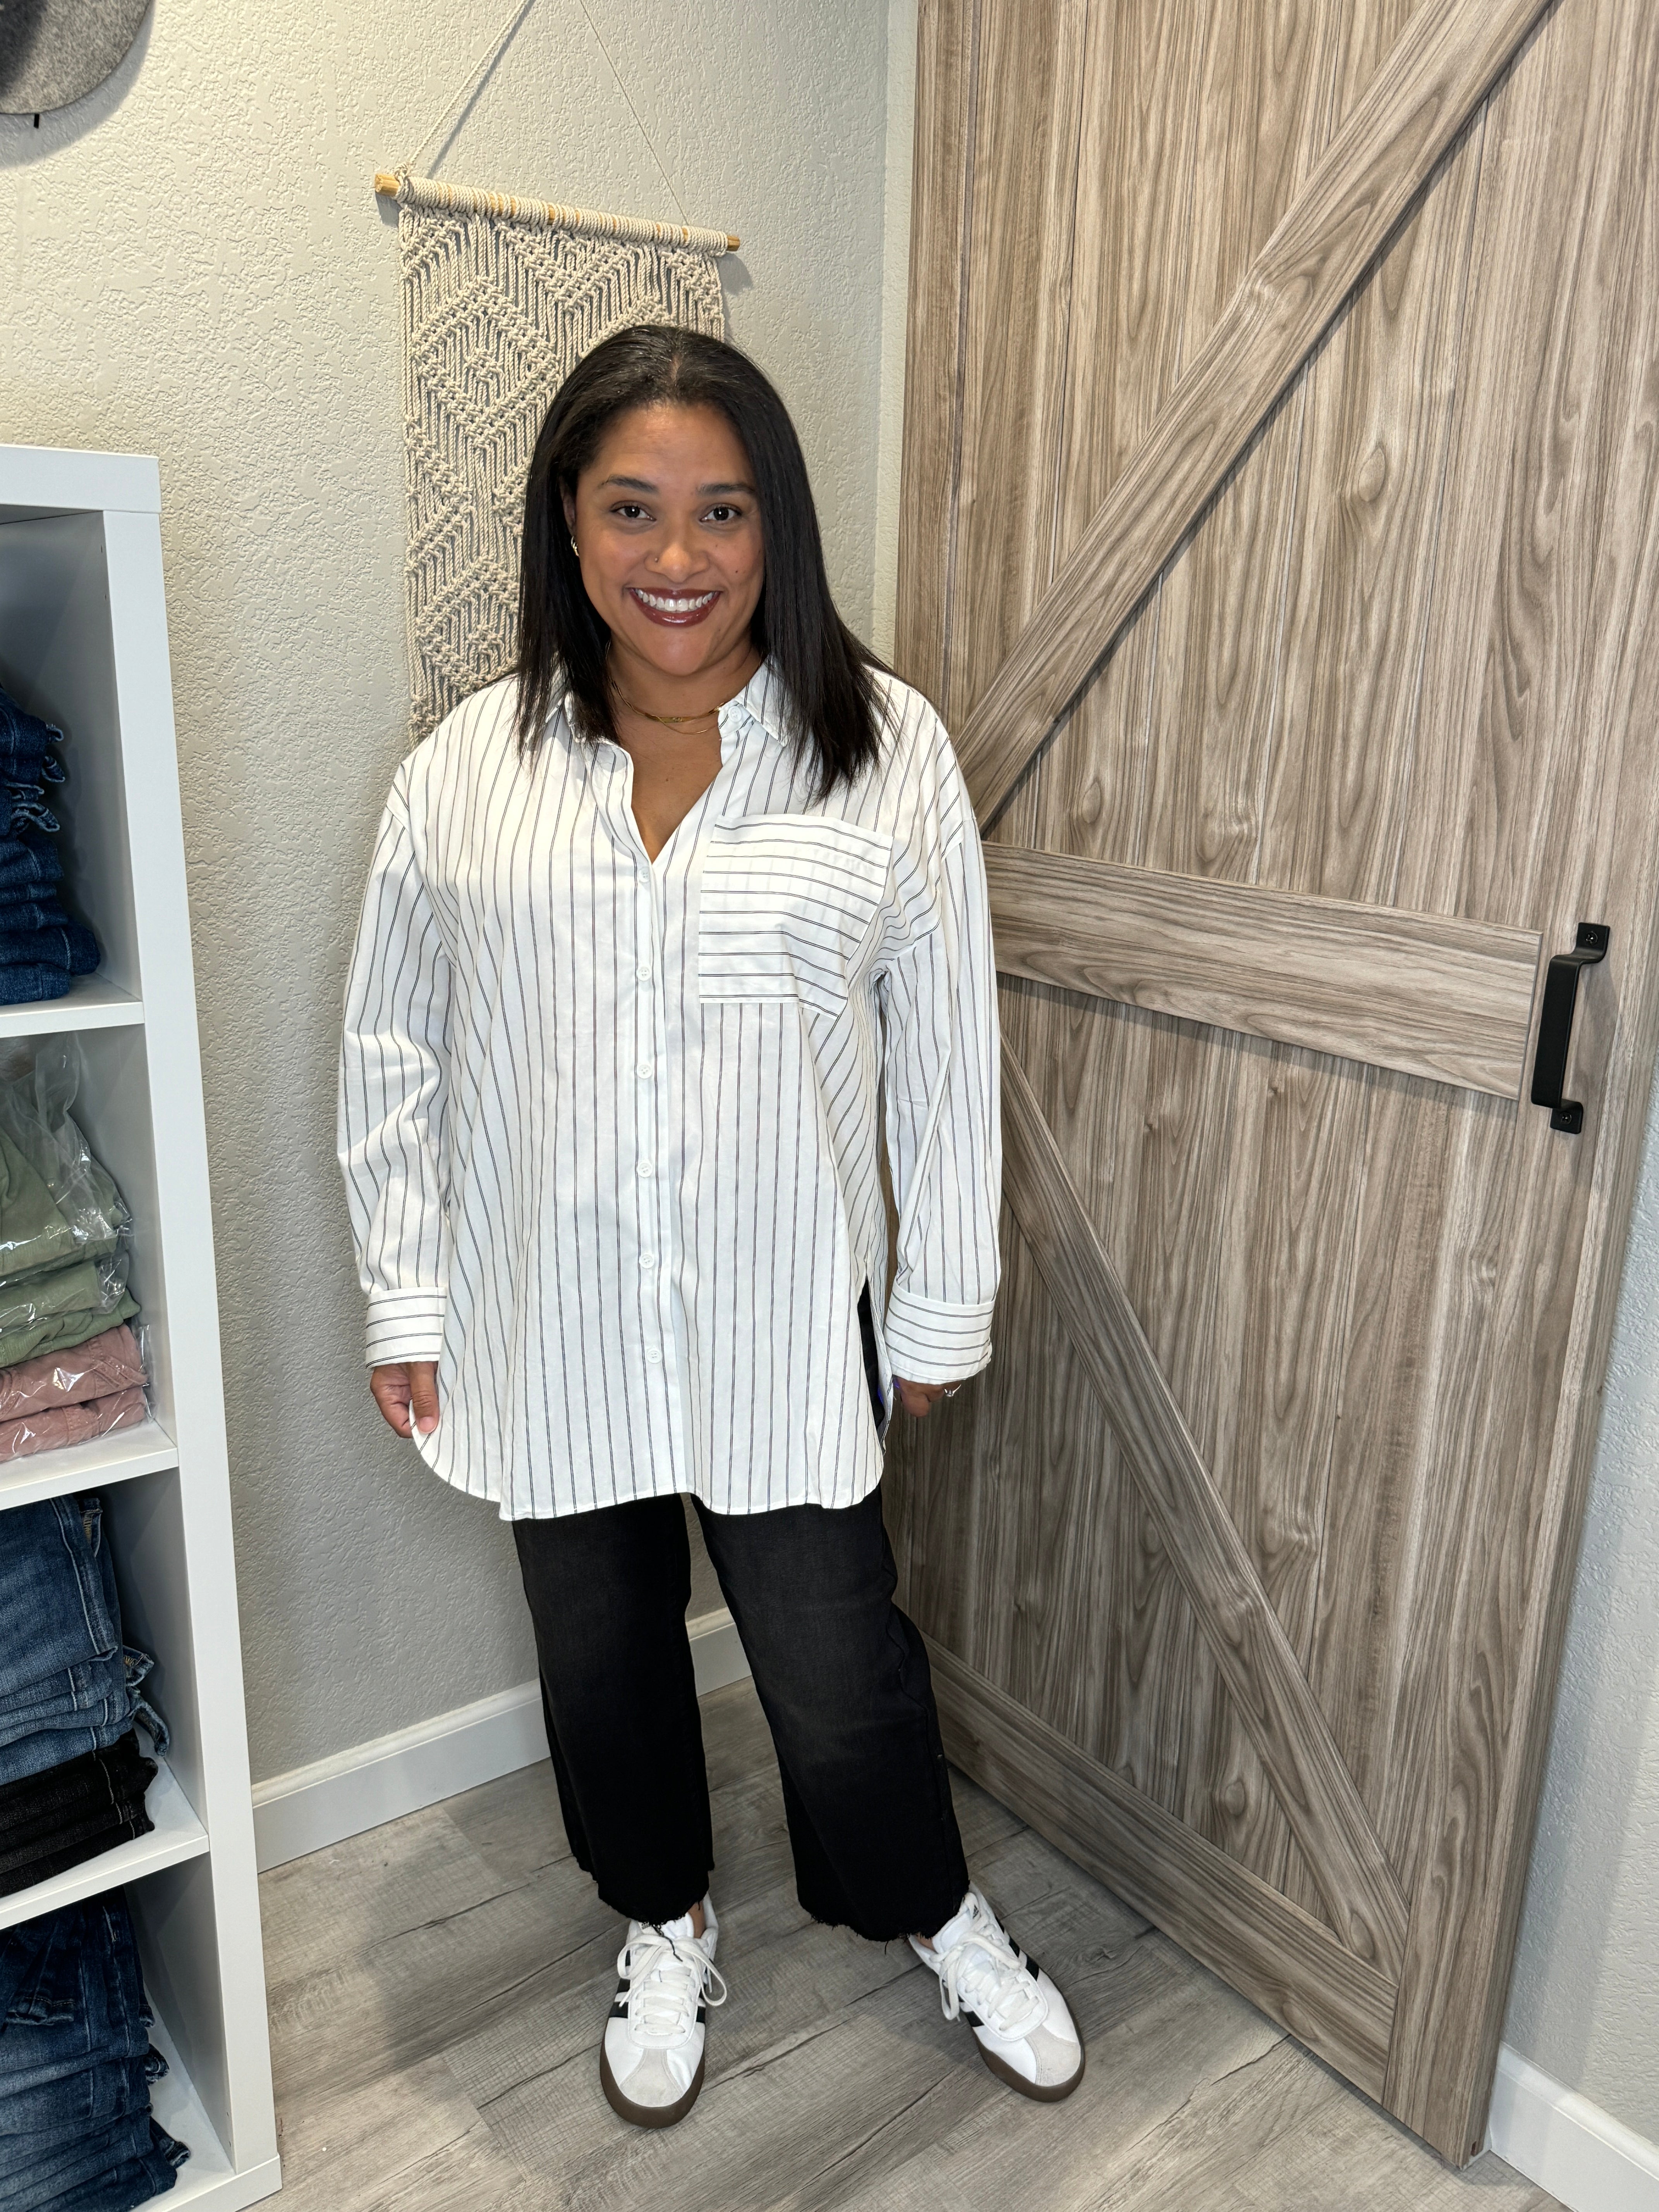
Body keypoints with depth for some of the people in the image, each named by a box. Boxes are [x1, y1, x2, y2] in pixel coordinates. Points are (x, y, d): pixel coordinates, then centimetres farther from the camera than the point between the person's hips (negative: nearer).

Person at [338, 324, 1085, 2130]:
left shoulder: (887, 749, -6)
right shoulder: (467, 769, -3)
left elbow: (945, 1052, -3)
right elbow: (394, 1057, 4)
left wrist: (945, 1305, 0)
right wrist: (403, 1303, 3)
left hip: (787, 1326, -2)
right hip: (547, 1327, 2)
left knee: (838, 1673, 10)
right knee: (600, 1655, 20)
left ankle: (937, 1915, 44)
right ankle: (666, 1929, 50)